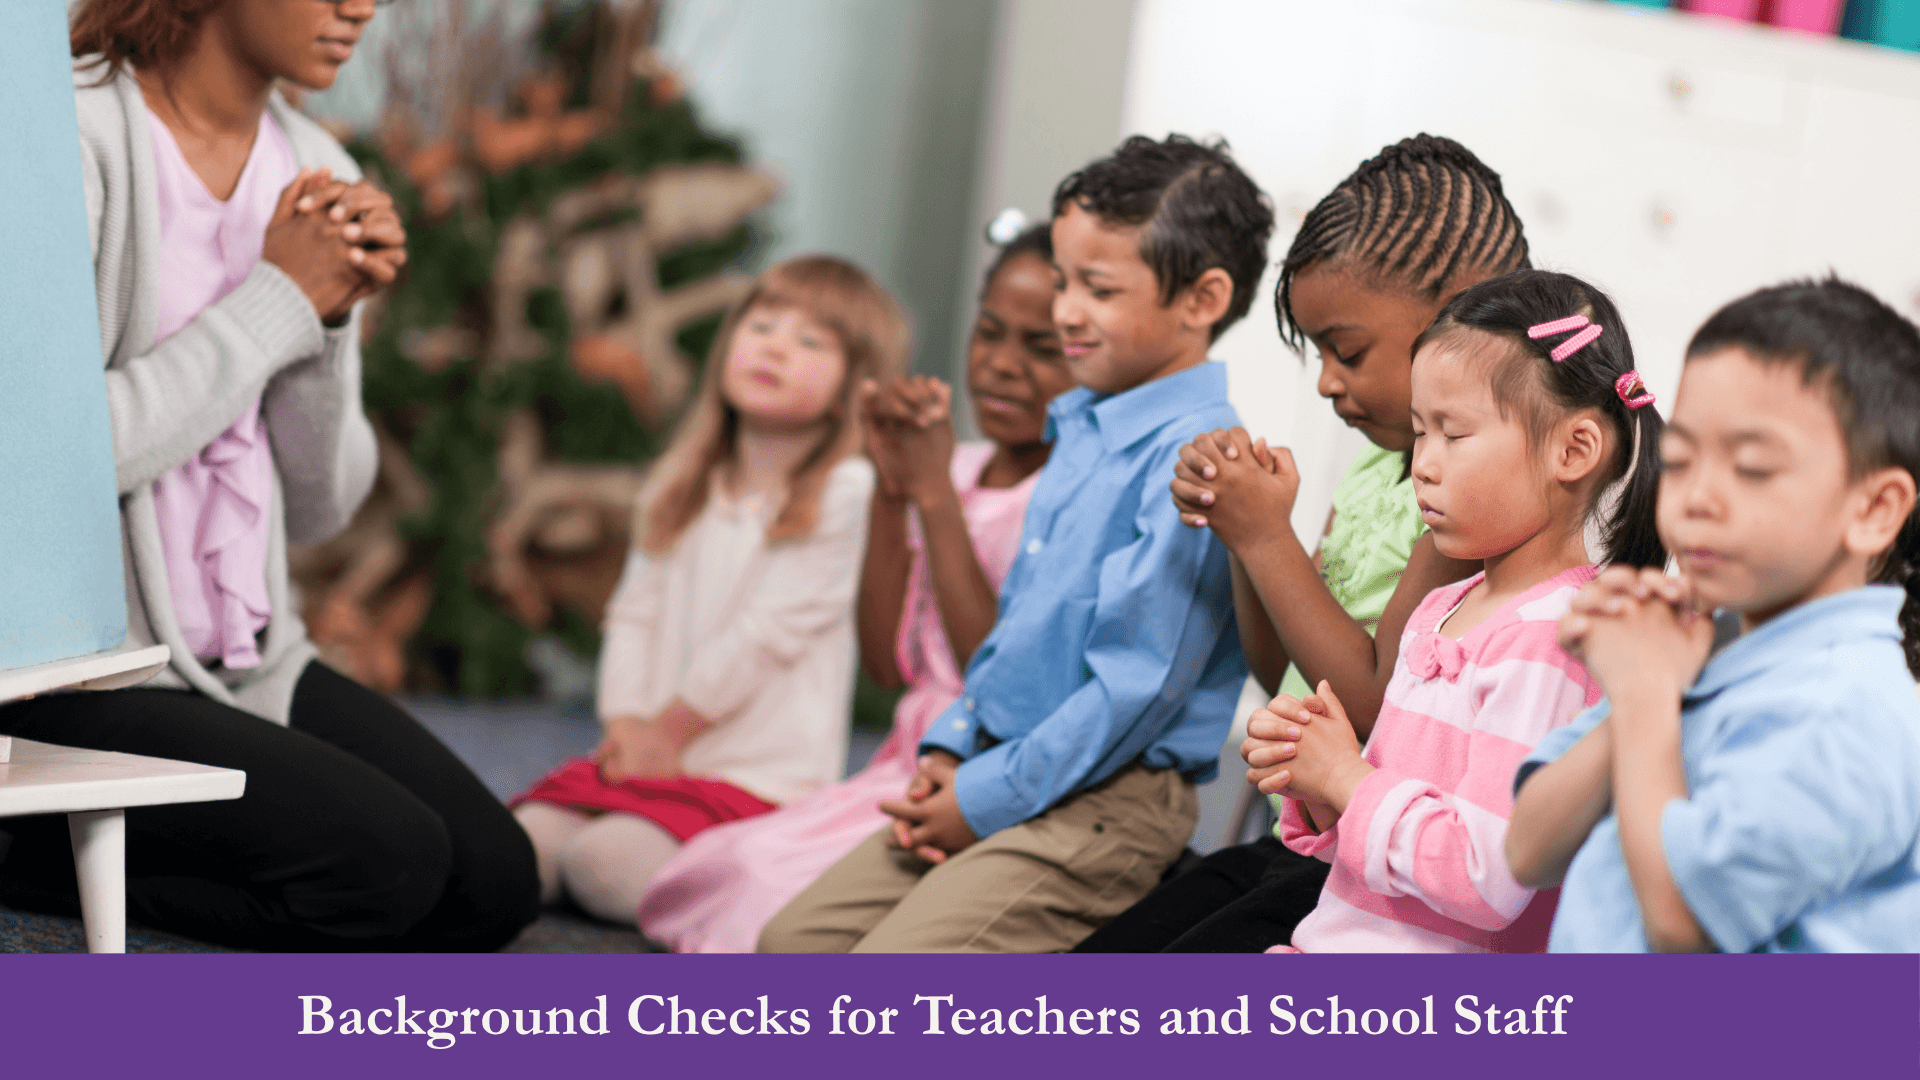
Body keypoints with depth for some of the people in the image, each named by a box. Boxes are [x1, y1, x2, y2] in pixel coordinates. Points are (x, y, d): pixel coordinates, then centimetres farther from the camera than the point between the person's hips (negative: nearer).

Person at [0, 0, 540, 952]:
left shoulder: (313, 170, 8)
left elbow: (315, 507, 9)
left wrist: (334, 315, -9)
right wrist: (281, 298, -16)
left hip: (246, 657, 8)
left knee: (494, 881, -6)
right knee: (391, 862, -21)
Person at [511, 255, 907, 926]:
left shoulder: (845, 494, -8)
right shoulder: (683, 487, 15)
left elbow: (770, 631, -10)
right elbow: (636, 612, 11)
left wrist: (670, 728, -4)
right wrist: (626, 725, -4)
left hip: (757, 777, -7)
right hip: (652, 752, 7)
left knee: (606, 860, -27)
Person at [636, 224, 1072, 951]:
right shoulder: (961, 469, 14)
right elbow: (887, 663, 11)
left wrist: (935, 496, -15)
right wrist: (891, 491, 2)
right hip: (909, 771, 7)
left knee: (778, 883, -25)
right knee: (712, 870, -12)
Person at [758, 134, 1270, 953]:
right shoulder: (1082, 432, 15)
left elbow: (1138, 684, -22)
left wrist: (986, 799, -16)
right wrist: (949, 749, 9)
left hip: (1108, 801, -10)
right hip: (999, 771, 10)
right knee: (794, 939, 7)